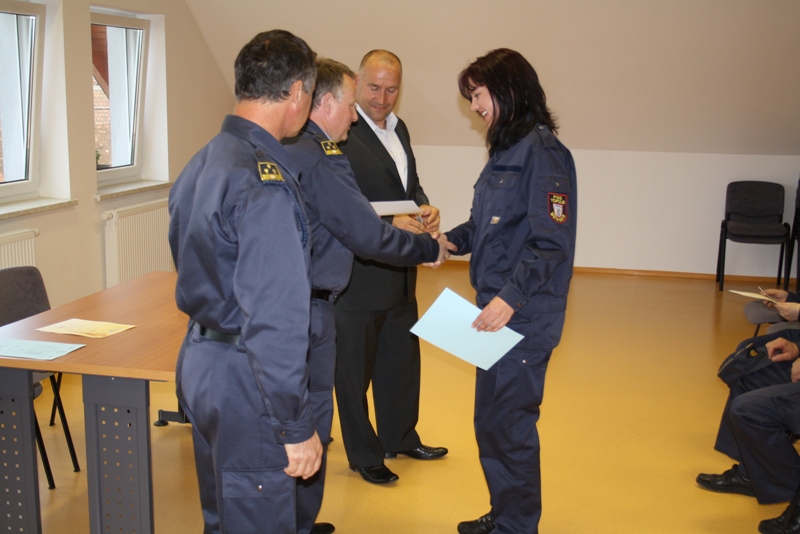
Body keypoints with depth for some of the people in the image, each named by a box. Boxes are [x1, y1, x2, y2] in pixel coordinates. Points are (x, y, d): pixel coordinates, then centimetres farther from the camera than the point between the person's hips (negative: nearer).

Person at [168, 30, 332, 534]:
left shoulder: (201, 162, 7)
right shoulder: (264, 182, -22)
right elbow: (275, 319, -25)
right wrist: (297, 426, -19)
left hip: (199, 361, 9)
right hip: (244, 381, -9)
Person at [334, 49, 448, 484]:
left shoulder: (398, 128, 11)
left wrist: (425, 208, -3)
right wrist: (391, 225, -31)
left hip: (400, 273, 9)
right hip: (357, 275, -9)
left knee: (402, 359, 22)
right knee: (355, 368, 9)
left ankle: (400, 438, 42)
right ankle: (363, 455, 26)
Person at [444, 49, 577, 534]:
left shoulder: (542, 151, -15)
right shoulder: (508, 148, 12)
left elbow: (551, 242, -19)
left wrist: (510, 298, -25)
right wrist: (452, 239, 3)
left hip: (523, 317, -8)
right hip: (498, 311, 9)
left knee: (506, 423, 2)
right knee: (493, 421, 17)